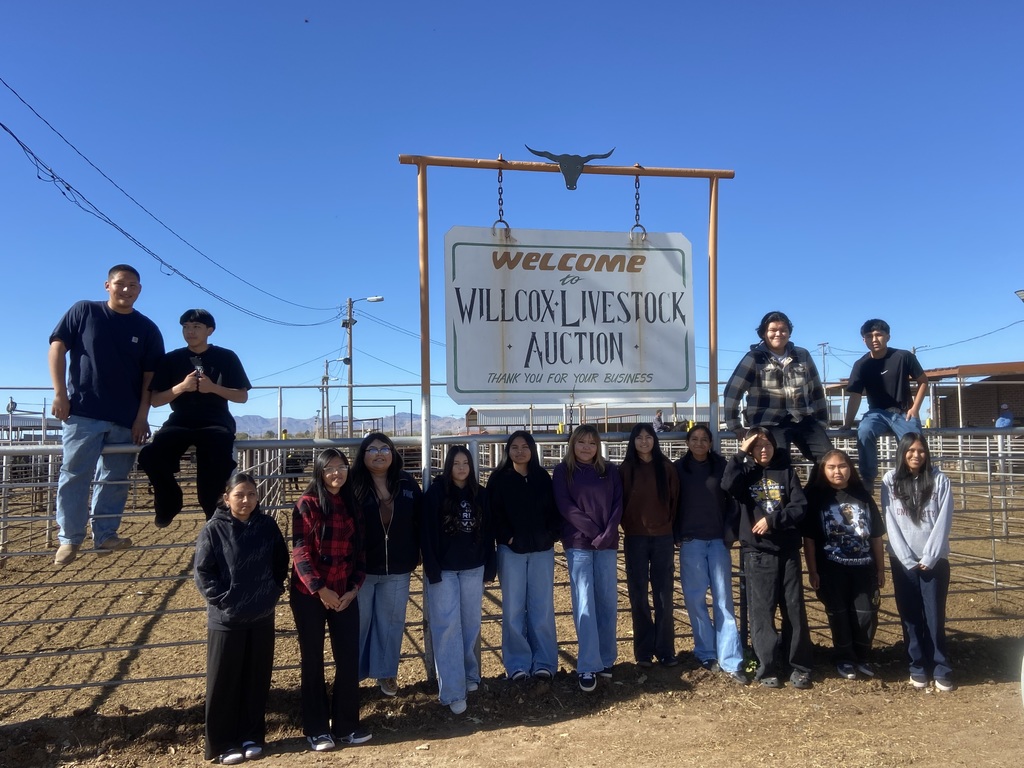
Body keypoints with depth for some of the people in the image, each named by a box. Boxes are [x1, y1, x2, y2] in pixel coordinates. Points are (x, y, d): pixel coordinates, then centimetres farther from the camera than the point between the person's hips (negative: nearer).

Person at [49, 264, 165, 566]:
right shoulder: (83, 311, 4)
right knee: (75, 474, -1)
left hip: (126, 418, 2)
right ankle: (69, 537, 8)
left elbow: (150, 376, 5)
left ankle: (105, 535, 15)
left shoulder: (147, 329, 7)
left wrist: (142, 417, -2)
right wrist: (60, 393, -7)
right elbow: (57, 348, 1)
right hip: (82, 412, -2)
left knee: (115, 479, 6)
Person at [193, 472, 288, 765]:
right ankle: (223, 743, 22)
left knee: (257, 680, 13)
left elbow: (281, 562, 8)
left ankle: (252, 736, 28)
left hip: (262, 617, 3)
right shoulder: (213, 530, -11)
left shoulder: (268, 526, -1)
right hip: (226, 619, -3)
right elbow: (203, 572, -8)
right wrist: (223, 599, -14)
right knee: (224, 682, 8)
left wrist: (274, 592, 0)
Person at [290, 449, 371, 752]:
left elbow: (359, 549, 9)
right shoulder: (307, 504, -9)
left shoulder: (352, 506, 7)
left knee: (349, 659, 5)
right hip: (310, 594, -4)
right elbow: (300, 551, -13)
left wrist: (354, 588, -1)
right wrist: (320, 589, -16)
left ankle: (346, 725, 20)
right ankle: (317, 729, 21)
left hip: (344, 594, 4)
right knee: (313, 661, 7)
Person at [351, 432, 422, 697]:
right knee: (359, 622, 11)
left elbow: (420, 520, 5)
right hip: (360, 569, -2)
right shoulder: (353, 486, -9)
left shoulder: (407, 484, -2)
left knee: (391, 622, 14)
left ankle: (386, 672, 31)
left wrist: (418, 553, 6)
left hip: (397, 569, 2)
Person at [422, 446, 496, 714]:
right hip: (444, 569, -3)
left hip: (473, 568, 4)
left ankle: (470, 674, 29)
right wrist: (432, 570, -14)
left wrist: (490, 568, 4)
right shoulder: (435, 493, -8)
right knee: (448, 626, -5)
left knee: (471, 623, 11)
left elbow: (487, 533, 7)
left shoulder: (480, 495, 4)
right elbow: (428, 534, -9)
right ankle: (453, 691, -2)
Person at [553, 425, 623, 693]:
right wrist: (593, 531, -12)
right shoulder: (563, 471, 3)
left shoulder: (610, 471, 10)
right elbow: (565, 505, -6)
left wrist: (607, 534, -10)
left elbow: (618, 503, 4)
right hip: (578, 544, -3)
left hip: (607, 544, 3)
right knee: (584, 604, -6)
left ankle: (606, 660, 18)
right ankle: (588, 667, -3)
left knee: (608, 602, 6)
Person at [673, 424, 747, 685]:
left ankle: (731, 661, 1)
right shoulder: (678, 468, 3)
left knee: (723, 598, 0)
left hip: (718, 539, 0)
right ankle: (706, 653, 15)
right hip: (691, 541, 0)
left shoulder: (721, 466, 3)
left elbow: (733, 499, 4)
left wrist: (731, 531, -6)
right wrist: (676, 536, -4)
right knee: (695, 597, 3)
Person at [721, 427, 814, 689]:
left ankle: (800, 667, 16)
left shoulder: (786, 472, 7)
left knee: (794, 608, 5)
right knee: (762, 610, 1)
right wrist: (741, 454, -12)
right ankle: (768, 668, 10)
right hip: (757, 552, -1)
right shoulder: (745, 473, 5)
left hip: (788, 550, 1)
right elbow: (727, 485, -17)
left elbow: (801, 507, -2)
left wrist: (772, 520, -13)